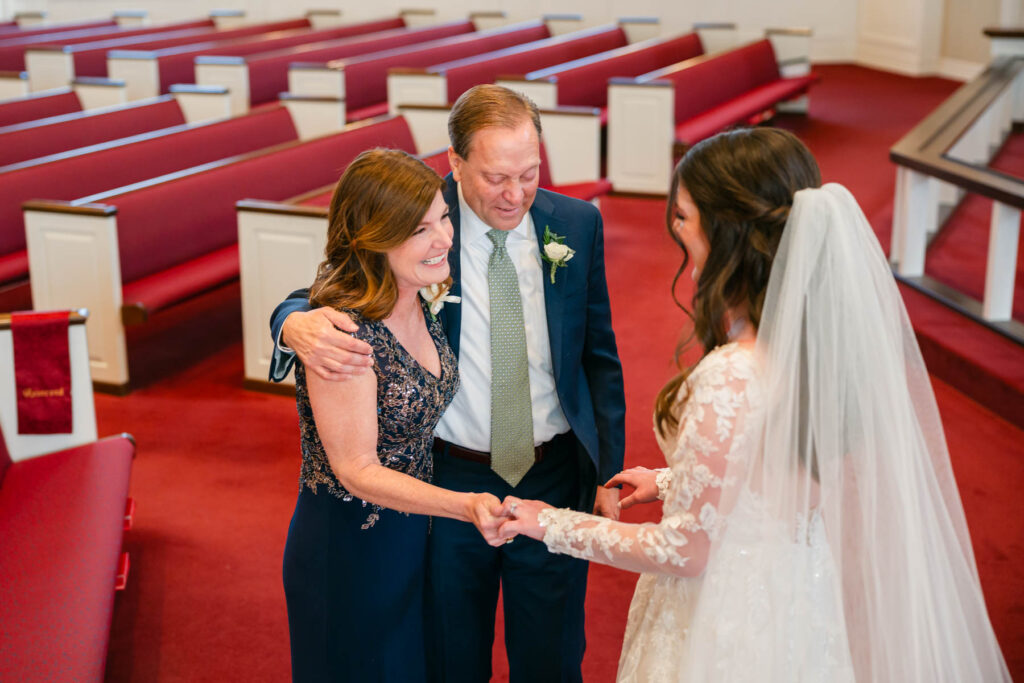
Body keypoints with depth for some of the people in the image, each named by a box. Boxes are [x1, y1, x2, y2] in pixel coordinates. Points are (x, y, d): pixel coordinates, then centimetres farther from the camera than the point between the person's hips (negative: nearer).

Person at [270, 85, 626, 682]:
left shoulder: (577, 224, -4)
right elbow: (327, 295, -11)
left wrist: (608, 470, 6)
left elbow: (599, 355, 5)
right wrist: (298, 325, -36)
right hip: (447, 483, -1)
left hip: (555, 479, 2)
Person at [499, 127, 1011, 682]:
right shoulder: (833, 339, -8)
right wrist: (670, 481, 15)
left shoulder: (731, 380, -32)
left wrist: (552, 525, -10)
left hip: (732, 632, -7)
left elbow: (686, 551, -22)